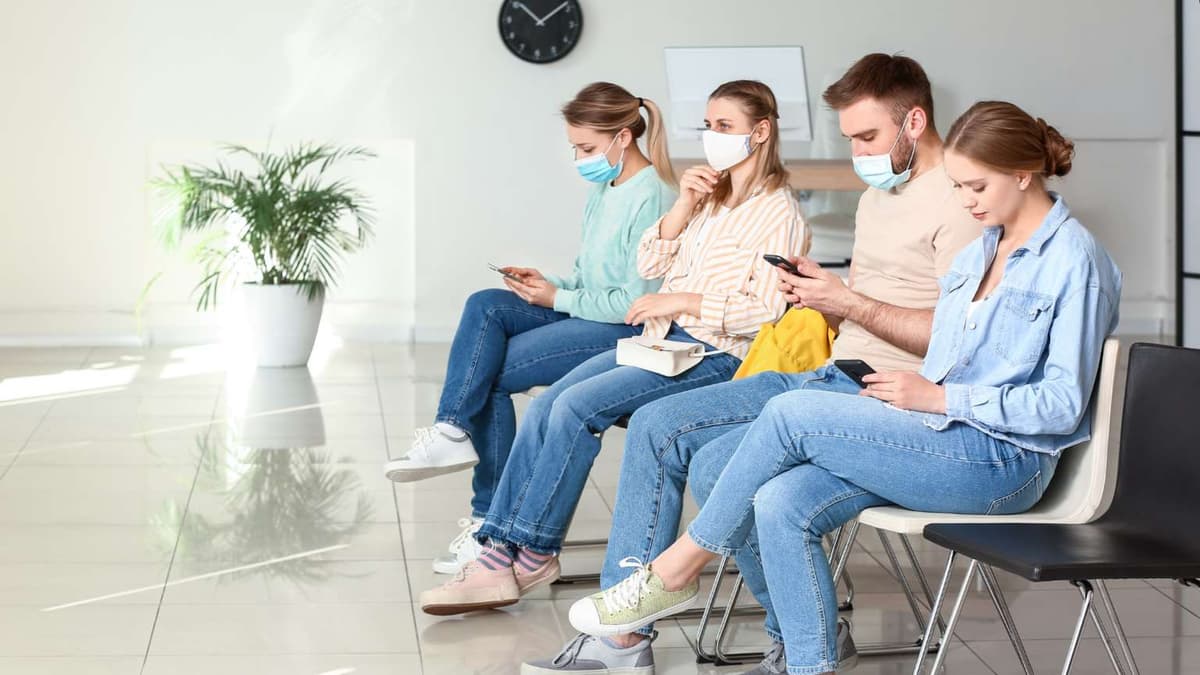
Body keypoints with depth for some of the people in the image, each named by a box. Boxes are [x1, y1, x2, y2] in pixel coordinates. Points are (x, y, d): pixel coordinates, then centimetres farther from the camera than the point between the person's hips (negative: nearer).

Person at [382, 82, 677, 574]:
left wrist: (558, 300, -12)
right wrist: (550, 283, 0)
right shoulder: (604, 188, 14)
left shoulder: (651, 199, -15)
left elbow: (638, 302, -18)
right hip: (587, 312, 9)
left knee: (492, 372, -15)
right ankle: (453, 432, -18)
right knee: (485, 307, -13)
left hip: (628, 332, -9)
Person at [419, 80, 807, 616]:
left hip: (715, 355, -8)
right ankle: (500, 553, -15)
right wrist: (683, 206, 1)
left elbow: (767, 311, -15)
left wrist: (683, 300, -17)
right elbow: (649, 265, 14)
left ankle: (532, 556, -14)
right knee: (545, 405, -12)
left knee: (575, 407, -24)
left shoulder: (778, 213, -6)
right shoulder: (709, 197, 20)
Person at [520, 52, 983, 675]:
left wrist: (852, 303, -20)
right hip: (830, 376, 10)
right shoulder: (877, 197, 20)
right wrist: (823, 296, 1)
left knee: (719, 467, -26)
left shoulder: (957, 203, -12)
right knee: (656, 426, 0)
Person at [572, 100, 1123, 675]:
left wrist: (940, 398, -16)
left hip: (1004, 458, -8)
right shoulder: (980, 250, 17)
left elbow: (1062, 403, -14)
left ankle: (674, 571, -7)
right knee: (780, 504, -19)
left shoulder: (1074, 259, -9)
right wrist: (905, 394, 2)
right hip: (944, 441, 8)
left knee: (791, 414, -20)